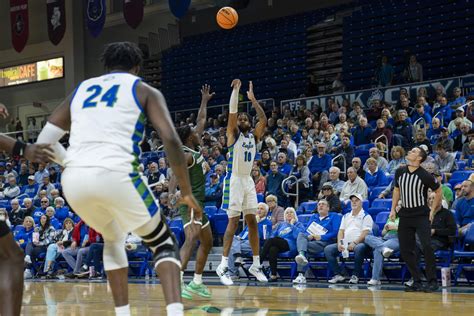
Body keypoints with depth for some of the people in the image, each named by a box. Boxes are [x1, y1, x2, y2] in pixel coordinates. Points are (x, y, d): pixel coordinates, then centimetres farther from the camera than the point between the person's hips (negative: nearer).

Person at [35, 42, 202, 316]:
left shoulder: (81, 90, 27)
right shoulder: (144, 90, 16)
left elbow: (44, 141, 23)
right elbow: (171, 140, 1)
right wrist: (187, 192, 9)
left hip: (73, 180, 4)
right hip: (115, 175, -4)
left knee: (113, 238, 34)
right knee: (164, 243, 17)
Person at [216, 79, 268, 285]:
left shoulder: (254, 136, 12)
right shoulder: (234, 134, -3)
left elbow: (263, 119, 5)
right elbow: (232, 112, -16)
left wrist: (253, 99, 4)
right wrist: (235, 90, -17)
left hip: (248, 180, 7)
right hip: (235, 180, -6)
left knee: (252, 222, 6)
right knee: (234, 221, -11)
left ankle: (256, 265, 11)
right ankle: (223, 266, -11)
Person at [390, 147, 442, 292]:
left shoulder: (425, 175, -10)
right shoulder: (400, 171, 4)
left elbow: (438, 191, 2)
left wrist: (432, 210, -1)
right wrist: (393, 209, 11)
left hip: (422, 215, -5)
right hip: (405, 215, 5)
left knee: (426, 246, -19)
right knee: (405, 250, 3)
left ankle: (432, 281, -10)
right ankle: (417, 282, 12)